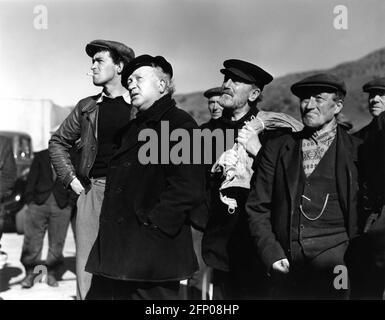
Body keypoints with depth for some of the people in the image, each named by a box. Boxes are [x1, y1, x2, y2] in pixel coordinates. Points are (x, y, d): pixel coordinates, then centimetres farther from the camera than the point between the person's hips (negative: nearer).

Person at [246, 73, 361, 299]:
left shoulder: (357, 151, 4)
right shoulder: (276, 149, 9)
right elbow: (258, 208, 8)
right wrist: (271, 253, -4)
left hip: (334, 264, -2)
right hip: (286, 267, 2)